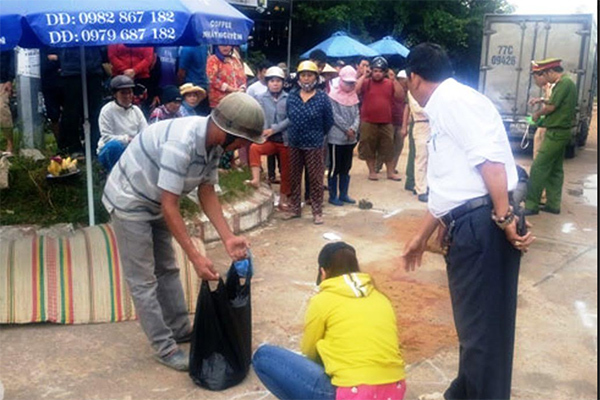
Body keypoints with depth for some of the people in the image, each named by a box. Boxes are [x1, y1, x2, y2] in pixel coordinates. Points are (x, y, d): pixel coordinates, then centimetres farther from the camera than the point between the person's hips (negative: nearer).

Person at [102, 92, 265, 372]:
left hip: (156, 203, 9)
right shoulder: (182, 143, -37)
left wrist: (228, 238, -11)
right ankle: (164, 347, 9)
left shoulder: (214, 143, -10)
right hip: (129, 201, -9)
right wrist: (195, 257, -32)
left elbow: (207, 193, -3)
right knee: (143, 280, -1)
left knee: (167, 269, 16)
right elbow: (170, 206, -33)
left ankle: (180, 330, 29)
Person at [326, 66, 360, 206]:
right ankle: (333, 196, 9)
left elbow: (357, 115, 6)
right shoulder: (333, 94, -7)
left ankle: (343, 194, 22)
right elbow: (335, 116, -13)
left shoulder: (353, 96, 11)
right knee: (334, 168, 0)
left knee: (346, 168, 12)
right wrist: (347, 129, -12)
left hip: (350, 138, 6)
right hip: (336, 138, -6)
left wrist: (353, 129, -12)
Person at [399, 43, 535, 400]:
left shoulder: (454, 98, -7)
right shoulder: (442, 113, 23)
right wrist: (421, 238, 34)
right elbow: (445, 189, 28)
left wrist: (504, 218, -24)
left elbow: (490, 157, -20)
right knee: (473, 321, 22)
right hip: (467, 226, 10)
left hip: (484, 224, -10)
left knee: (482, 325, 1)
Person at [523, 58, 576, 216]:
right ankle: (553, 204, 19)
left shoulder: (564, 83, -16)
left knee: (538, 168, -10)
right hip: (561, 132, 10)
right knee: (555, 170, 13)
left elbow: (551, 107, -17)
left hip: (556, 133, -10)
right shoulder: (567, 82, 15)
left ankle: (531, 205, -8)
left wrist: (537, 114, -2)